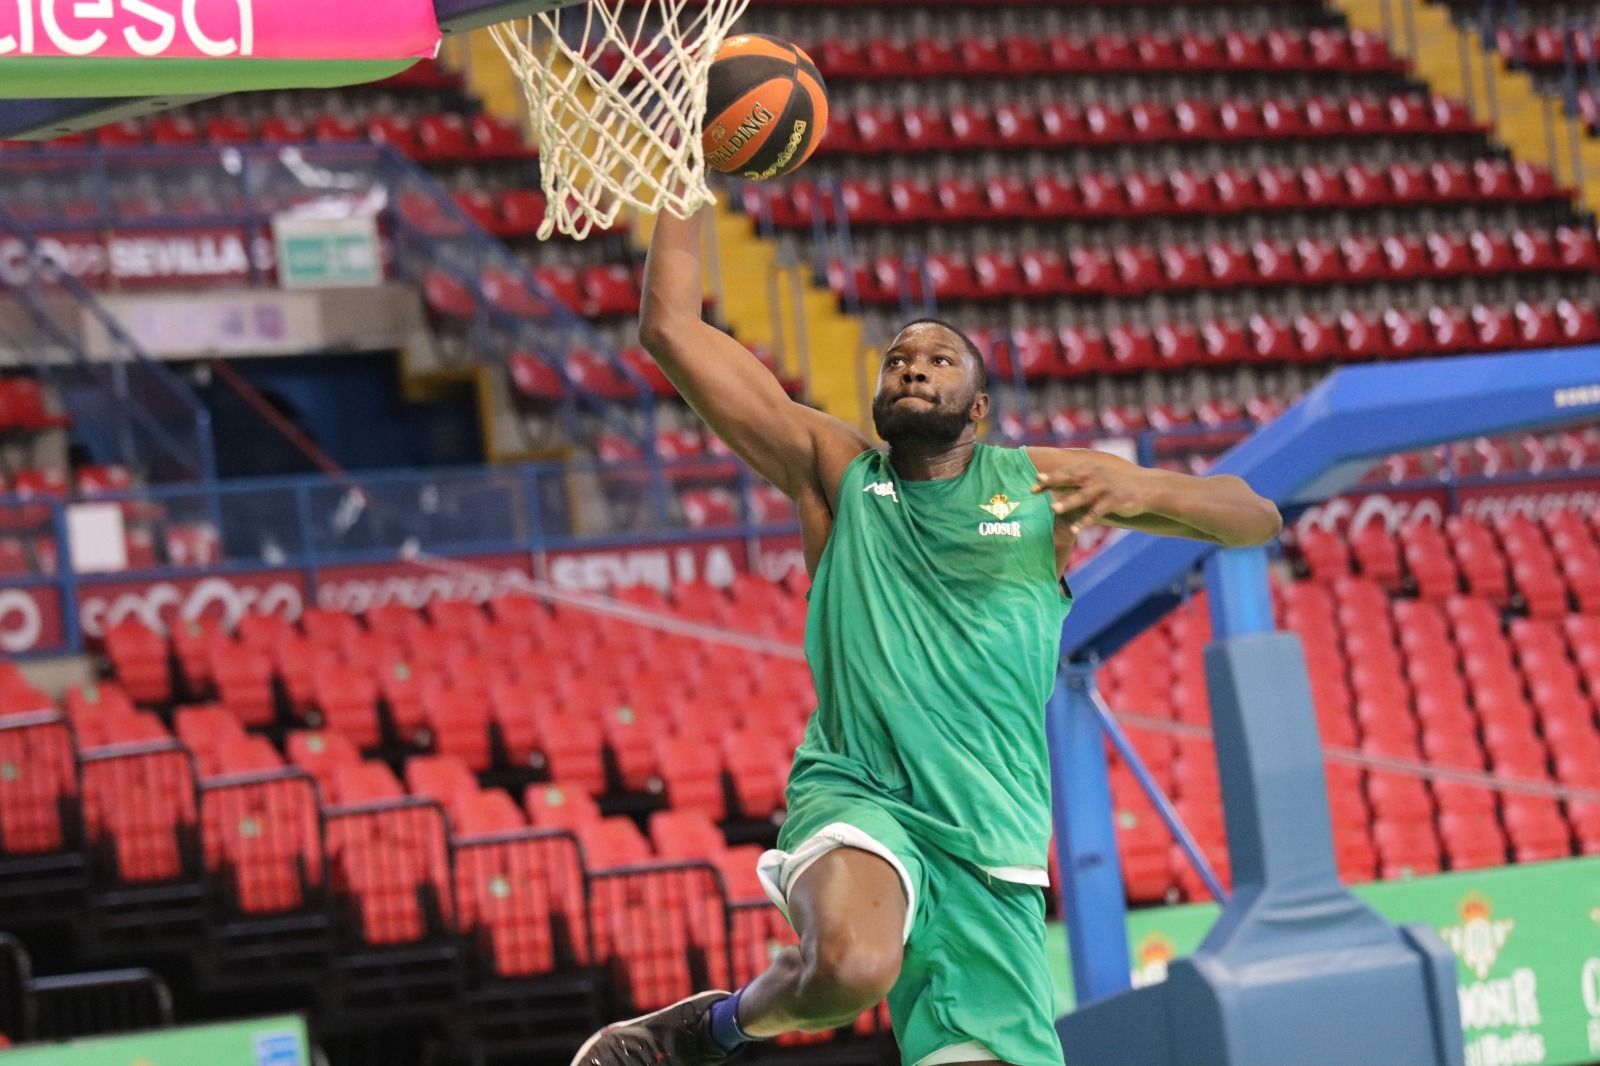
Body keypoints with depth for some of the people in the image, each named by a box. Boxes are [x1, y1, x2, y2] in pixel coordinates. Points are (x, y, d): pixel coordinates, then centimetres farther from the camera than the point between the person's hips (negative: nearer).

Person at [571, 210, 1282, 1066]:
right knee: (849, 968, -34)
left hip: (990, 853, 2)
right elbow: (671, 328, 6)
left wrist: (1143, 490, -10)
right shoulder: (834, 470, 11)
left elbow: (1258, 518, 9)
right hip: (853, 798, -2)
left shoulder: (1043, 482, 13)